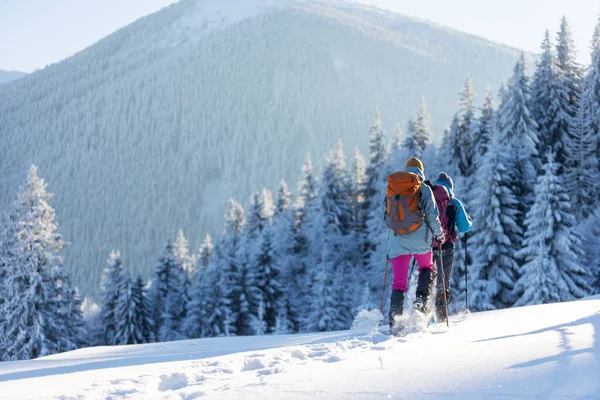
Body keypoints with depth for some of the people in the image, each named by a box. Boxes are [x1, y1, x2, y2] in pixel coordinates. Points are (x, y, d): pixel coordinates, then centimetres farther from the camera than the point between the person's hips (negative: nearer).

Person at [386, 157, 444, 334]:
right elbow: (432, 216, -5)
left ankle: (394, 319, -8)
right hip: (420, 240, -2)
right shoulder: (425, 190, -1)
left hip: (398, 239, 2)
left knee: (399, 280, 4)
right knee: (427, 268, 25)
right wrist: (438, 233, 11)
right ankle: (421, 300, 3)